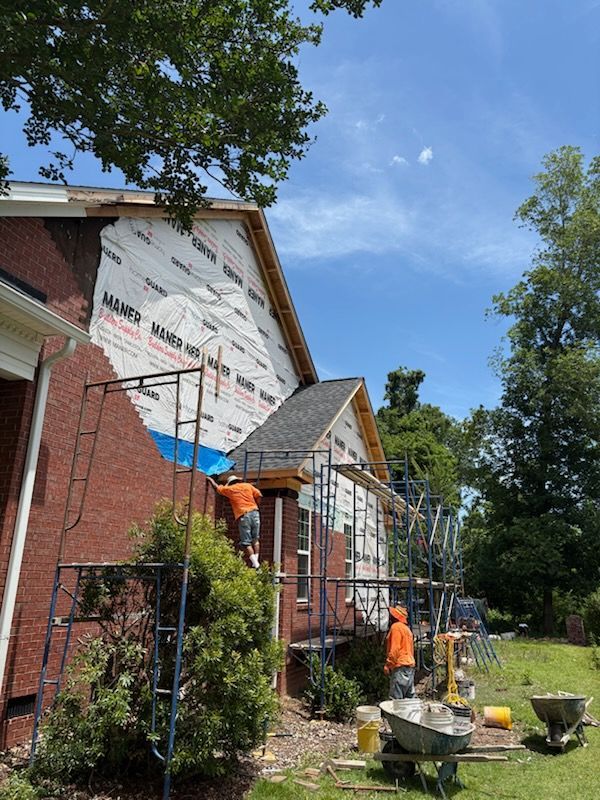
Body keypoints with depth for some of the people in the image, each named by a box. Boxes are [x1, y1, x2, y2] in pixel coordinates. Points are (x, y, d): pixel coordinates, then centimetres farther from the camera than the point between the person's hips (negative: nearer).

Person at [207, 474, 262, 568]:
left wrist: (210, 479, 44)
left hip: (243, 516, -3)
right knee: (255, 539, 14)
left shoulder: (229, 489, 12)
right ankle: (256, 561, 6)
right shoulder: (248, 485, 14)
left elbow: (217, 487, 27)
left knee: (246, 542, 0)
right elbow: (259, 495, 5)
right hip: (254, 513, 3)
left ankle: (256, 564, -10)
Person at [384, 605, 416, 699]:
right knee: (410, 696, 12)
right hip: (410, 664, 10)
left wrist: (388, 665, -12)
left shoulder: (396, 626, -10)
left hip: (400, 667, -10)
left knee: (396, 698, -8)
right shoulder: (406, 628, 18)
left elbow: (395, 649, -17)